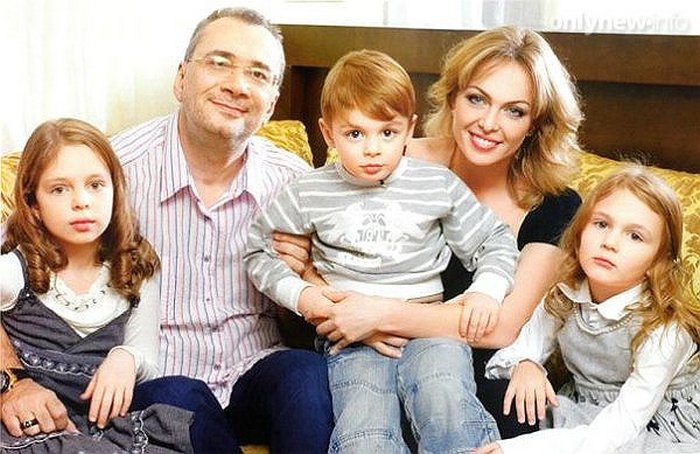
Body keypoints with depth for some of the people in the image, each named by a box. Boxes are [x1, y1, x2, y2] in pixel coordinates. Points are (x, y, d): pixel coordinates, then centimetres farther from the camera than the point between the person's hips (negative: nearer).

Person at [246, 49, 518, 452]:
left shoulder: (439, 185, 6)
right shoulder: (311, 193, 4)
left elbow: (495, 240, 16)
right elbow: (258, 248, 14)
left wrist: (487, 291, -1)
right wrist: (298, 294, 1)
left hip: (429, 325, 0)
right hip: (353, 338, 0)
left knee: (450, 411, -30)